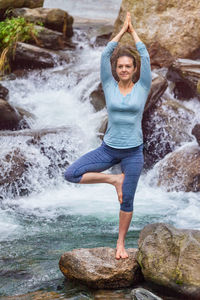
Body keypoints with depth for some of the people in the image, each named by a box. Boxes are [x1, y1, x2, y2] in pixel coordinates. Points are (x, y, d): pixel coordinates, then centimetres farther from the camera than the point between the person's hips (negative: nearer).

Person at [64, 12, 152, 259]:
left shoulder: (142, 88, -2)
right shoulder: (109, 87, 0)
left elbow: (145, 57, -6)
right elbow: (105, 55, -4)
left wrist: (133, 31, 4)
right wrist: (122, 30, 3)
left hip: (133, 152, -1)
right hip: (108, 149, 1)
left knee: (127, 201, 5)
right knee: (71, 174, -14)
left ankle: (121, 243, 24)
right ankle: (114, 180, 1)